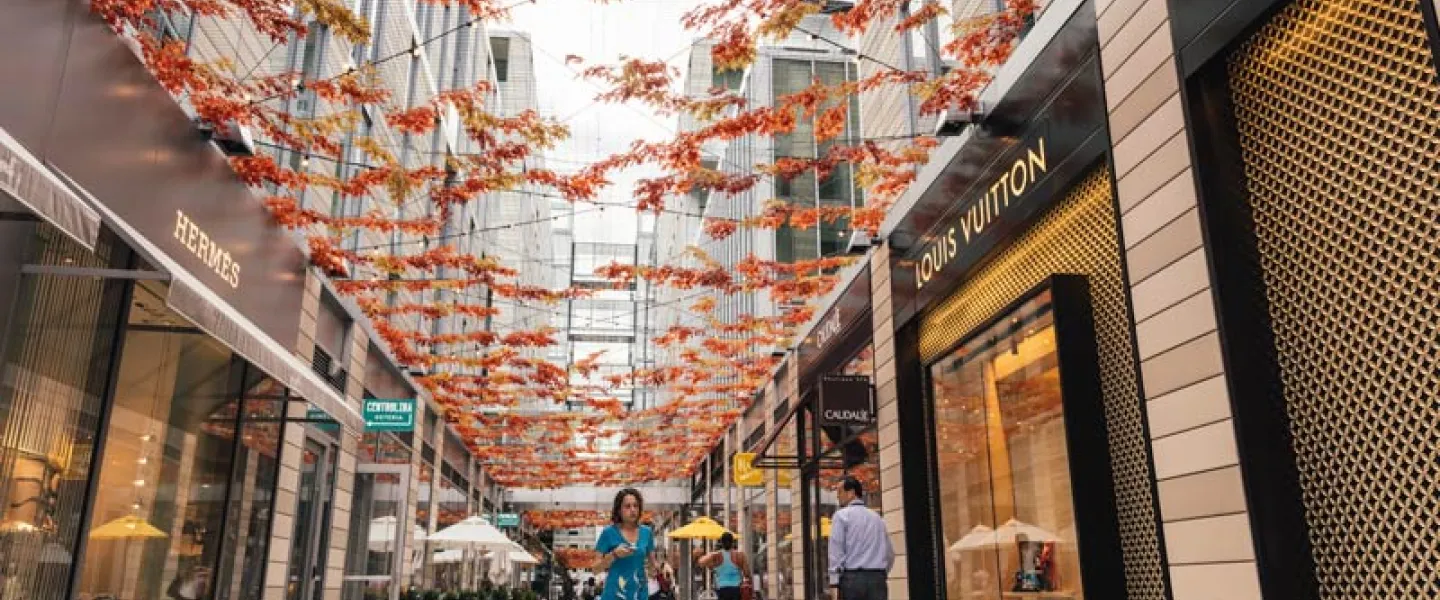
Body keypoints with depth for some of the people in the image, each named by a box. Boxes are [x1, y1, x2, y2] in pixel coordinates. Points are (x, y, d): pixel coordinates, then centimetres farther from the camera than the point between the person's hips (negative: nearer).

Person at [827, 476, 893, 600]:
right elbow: (890, 553, 18)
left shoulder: (841, 515, 1)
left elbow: (836, 552, -6)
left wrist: (834, 584, -9)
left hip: (852, 577, -5)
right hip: (877, 578, 5)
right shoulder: (877, 517, 18)